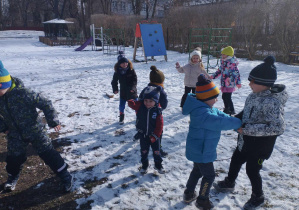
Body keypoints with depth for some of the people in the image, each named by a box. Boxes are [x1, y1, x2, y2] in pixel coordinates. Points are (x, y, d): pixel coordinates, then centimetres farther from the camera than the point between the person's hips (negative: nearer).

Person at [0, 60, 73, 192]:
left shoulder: (22, 93, -27)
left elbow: (45, 104, -24)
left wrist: (53, 121, -23)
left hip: (35, 131, -5)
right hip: (15, 134, 6)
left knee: (47, 153, -2)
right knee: (14, 158, 14)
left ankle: (65, 176, 11)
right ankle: (12, 177, 45)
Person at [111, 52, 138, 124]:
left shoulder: (131, 70, -10)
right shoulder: (117, 72, -5)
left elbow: (135, 79, -8)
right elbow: (114, 81, 4)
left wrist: (132, 87, -19)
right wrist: (115, 89, -5)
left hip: (132, 91, -1)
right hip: (123, 91, 1)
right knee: (121, 105, 6)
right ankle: (121, 116, 27)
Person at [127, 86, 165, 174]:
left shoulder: (157, 111, -17)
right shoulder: (140, 106, -11)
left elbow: (159, 125, -14)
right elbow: (132, 104, -26)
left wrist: (155, 136, -15)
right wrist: (129, 98, -48)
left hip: (154, 135, -1)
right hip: (143, 134, 2)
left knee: (156, 151, 14)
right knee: (144, 150, 17)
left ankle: (158, 164, 37)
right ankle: (144, 165, 37)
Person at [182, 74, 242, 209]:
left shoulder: (207, 108, 2)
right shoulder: (202, 113, -33)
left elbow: (222, 115, 4)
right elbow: (221, 122, -35)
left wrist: (237, 126, -6)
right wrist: (238, 123, -20)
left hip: (198, 150, 10)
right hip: (201, 151, -10)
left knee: (197, 170, 27)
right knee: (209, 176, 10)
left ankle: (189, 194, 44)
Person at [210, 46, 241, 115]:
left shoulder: (232, 63, -15)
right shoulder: (223, 62, 12)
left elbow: (237, 73, -14)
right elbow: (219, 71, 25)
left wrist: (238, 82, -13)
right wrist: (213, 76, 26)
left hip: (230, 84, -9)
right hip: (224, 84, 9)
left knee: (228, 98, -7)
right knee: (224, 97, 16)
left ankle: (232, 110, 7)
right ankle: (226, 109, 33)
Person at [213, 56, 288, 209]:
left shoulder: (272, 102, -30)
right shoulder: (255, 95, -5)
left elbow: (278, 127, -34)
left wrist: (248, 128, -33)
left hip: (260, 145, -8)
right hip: (245, 140, 8)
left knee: (252, 170, 11)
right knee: (235, 161, 23)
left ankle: (258, 197, 40)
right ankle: (229, 183, 51)